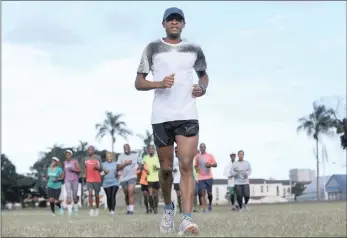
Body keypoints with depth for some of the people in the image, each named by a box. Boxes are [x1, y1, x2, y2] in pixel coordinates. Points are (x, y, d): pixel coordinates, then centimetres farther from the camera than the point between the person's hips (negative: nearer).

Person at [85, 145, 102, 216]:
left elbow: (100, 168, -2)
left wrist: (96, 167, -22)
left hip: (97, 179, -2)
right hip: (89, 179, 2)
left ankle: (97, 209, 23)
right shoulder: (86, 159, 12)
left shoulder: (98, 158, 0)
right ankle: (91, 210, -13)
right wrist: (86, 177, 17)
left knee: (96, 195, 5)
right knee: (90, 194, -12)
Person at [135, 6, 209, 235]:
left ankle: (187, 219, -18)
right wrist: (159, 84, -15)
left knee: (186, 166, -13)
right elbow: (138, 82, 4)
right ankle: (168, 208, 32)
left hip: (188, 116, 0)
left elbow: (204, 75, 25)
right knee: (166, 168, 7)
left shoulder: (194, 50, 10)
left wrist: (202, 88, 2)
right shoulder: (152, 48, 5)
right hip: (161, 117, 0)